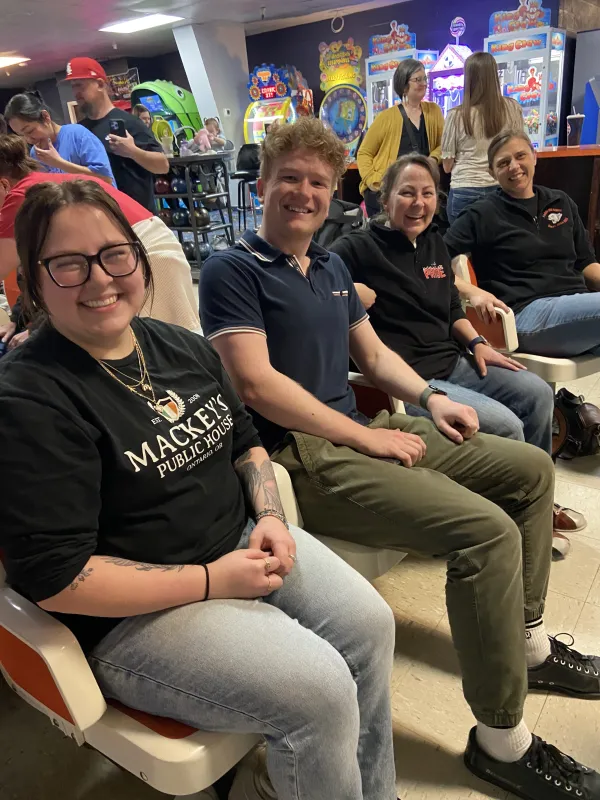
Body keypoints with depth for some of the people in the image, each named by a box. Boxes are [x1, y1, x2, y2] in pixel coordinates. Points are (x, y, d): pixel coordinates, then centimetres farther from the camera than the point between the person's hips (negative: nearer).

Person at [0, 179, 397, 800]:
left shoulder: (182, 347, 5)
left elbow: (246, 443, 16)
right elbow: (56, 580, -20)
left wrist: (269, 517, -4)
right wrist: (213, 580, -20)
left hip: (242, 542, 7)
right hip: (131, 613, -7)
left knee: (368, 623, -4)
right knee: (320, 691, -17)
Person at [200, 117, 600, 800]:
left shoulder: (332, 267, 19)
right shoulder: (231, 271, -6)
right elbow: (257, 385, -17)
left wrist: (428, 397, 5)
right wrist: (368, 436, -15)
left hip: (362, 432, 9)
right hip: (300, 456, -9)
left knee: (531, 468, 11)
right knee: (486, 530, -25)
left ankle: (527, 643, 24)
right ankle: (501, 741, -4)